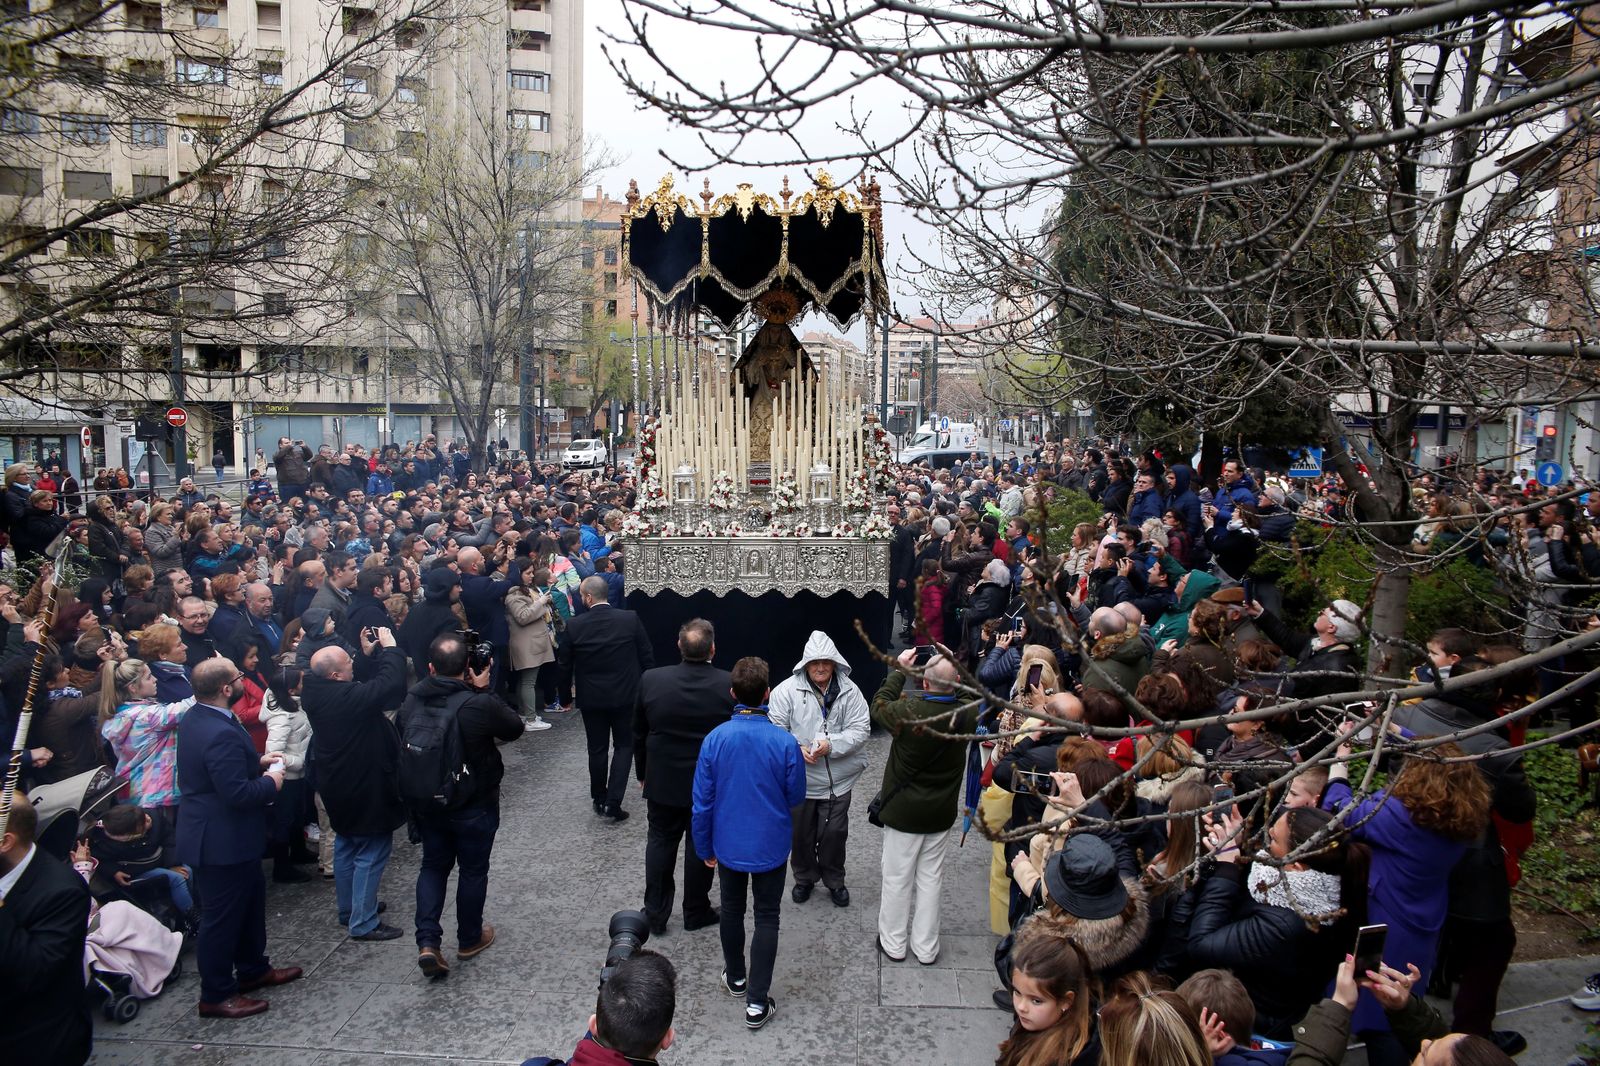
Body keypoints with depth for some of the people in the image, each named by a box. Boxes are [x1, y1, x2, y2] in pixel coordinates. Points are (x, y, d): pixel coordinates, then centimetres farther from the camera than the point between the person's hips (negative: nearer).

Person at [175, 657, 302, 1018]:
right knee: (222, 916, 5)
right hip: (222, 841, -11)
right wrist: (271, 784, -13)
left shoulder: (193, 719, 3)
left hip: (218, 834, 11)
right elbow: (238, 793, -30)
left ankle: (252, 969, 39)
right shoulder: (222, 733, -30)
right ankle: (216, 995, 20)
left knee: (250, 898, 24)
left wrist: (256, 762, 8)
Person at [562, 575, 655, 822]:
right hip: (626, 695, 0)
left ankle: (599, 800, 26)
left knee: (597, 749, 15)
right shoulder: (630, 619, -11)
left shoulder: (575, 625, -11)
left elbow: (565, 661, -1)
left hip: (591, 698, 1)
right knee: (624, 746, 11)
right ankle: (613, 804, 2)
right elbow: (646, 657, -5)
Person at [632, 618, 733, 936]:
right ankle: (696, 913, 27)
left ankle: (655, 914, 23)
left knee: (660, 842, 16)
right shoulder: (730, 685, -18)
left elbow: (639, 734, -2)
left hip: (663, 781, 1)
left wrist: (642, 772, 13)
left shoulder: (651, 680, -13)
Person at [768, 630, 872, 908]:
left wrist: (831, 745, -21)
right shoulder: (787, 690, -10)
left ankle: (834, 880, 32)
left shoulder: (849, 691, -6)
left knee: (834, 832, 9)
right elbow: (775, 728, -7)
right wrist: (797, 750, -21)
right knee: (801, 832, 14)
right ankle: (805, 877, 37)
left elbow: (860, 729, -8)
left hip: (838, 779, 0)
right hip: (799, 778, 0)